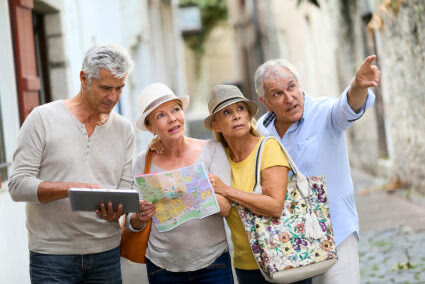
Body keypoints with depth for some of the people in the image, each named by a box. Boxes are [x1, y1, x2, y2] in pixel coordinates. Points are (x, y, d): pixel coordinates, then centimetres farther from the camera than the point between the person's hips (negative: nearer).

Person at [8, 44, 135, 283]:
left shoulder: (124, 129, 8)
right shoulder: (43, 118, -5)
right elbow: (18, 185, -10)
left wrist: (116, 209, -16)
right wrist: (71, 188, -23)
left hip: (107, 253, 4)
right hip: (52, 255, -4)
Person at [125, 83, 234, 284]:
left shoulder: (212, 150, -2)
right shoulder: (143, 162, 1)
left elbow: (226, 207, -10)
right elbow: (132, 223, 4)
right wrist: (140, 217, -19)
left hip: (212, 261, -1)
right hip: (163, 267, 1)